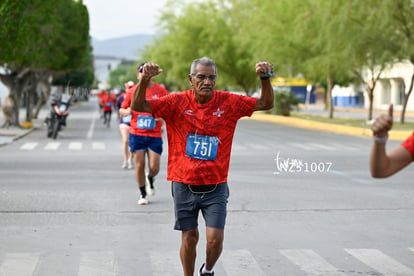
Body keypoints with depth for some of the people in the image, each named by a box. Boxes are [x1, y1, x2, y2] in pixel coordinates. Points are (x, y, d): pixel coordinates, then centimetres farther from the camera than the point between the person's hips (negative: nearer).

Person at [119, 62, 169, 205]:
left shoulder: (160, 90, 0)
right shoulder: (132, 91, 4)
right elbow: (122, 109, 12)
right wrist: (126, 111, -12)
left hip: (155, 135, -1)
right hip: (137, 134, 1)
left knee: (154, 167, -4)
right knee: (139, 165, 0)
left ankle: (150, 178, 33)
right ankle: (143, 194, 17)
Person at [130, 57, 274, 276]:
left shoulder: (228, 102, -3)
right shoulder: (177, 102, -6)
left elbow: (266, 104, 0)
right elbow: (138, 106, -9)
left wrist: (265, 78, -16)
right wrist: (144, 80, -26)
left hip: (216, 186, 0)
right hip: (184, 185, 0)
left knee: (215, 239, -4)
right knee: (189, 238, 6)